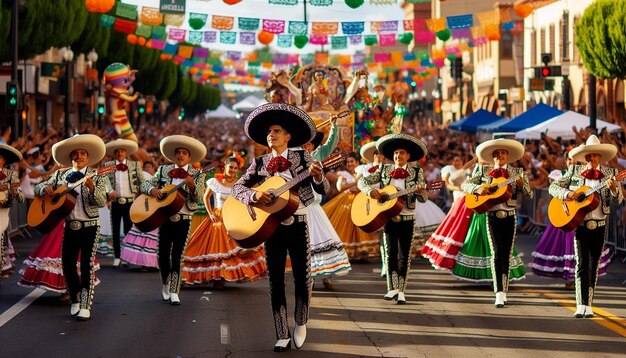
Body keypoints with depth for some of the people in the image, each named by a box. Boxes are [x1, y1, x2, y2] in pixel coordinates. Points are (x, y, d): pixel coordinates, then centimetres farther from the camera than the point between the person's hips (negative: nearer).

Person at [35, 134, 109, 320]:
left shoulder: (97, 177, -4)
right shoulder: (60, 175, 7)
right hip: (70, 226, 4)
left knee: (87, 265, -7)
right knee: (67, 264, 6)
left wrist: (91, 188, -34)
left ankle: (85, 307, -5)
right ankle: (75, 301, 24)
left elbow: (102, 202, -16)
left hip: (90, 226, -4)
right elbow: (38, 188, 9)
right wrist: (45, 188, -14)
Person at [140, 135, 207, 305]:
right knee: (162, 255, 5)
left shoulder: (197, 175, 1)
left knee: (177, 256, -5)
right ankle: (165, 285, 28)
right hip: (165, 218, 2)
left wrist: (191, 184, -32)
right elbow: (145, 184, 6)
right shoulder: (163, 170, 8)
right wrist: (152, 189, -16)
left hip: (184, 220, -2)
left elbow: (198, 197, -11)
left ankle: (174, 292, -3)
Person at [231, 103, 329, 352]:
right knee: (276, 281, 2)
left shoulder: (302, 158, 0)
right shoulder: (260, 163, 5)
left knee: (302, 277, 3)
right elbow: (237, 188, 1)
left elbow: (323, 190, -3)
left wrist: (318, 177, -25)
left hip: (297, 225, -1)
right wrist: (254, 195, -19)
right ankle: (282, 336, 8)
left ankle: (301, 324, 26)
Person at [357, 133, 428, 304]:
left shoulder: (416, 173, -1)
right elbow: (362, 181, 3)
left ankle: (401, 290, 5)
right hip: (388, 217, 1)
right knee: (390, 252, 2)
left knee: (404, 254, 1)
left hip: (407, 218, -1)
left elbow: (423, 199, -4)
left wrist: (419, 191, -27)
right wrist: (370, 190, -18)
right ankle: (392, 287, 9)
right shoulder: (384, 170, 4)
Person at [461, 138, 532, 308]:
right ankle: (499, 294, -20)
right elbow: (465, 185, 4)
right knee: (497, 253, -13)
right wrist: (477, 188, -15)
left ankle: (503, 292, 16)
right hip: (492, 216, -1)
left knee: (506, 255, 4)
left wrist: (522, 184, -20)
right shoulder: (484, 171, 6)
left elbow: (529, 195, 1)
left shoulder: (517, 173, 6)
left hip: (510, 217, 1)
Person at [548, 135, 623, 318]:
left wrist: (613, 188, -23)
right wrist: (567, 194, -15)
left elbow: (618, 201, -3)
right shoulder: (574, 171, 2)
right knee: (582, 263, -9)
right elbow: (553, 187, 3)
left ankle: (588, 306, 9)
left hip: (599, 225, 1)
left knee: (593, 265, 5)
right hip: (579, 222, -1)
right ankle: (581, 305, -13)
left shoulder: (610, 173, 3)